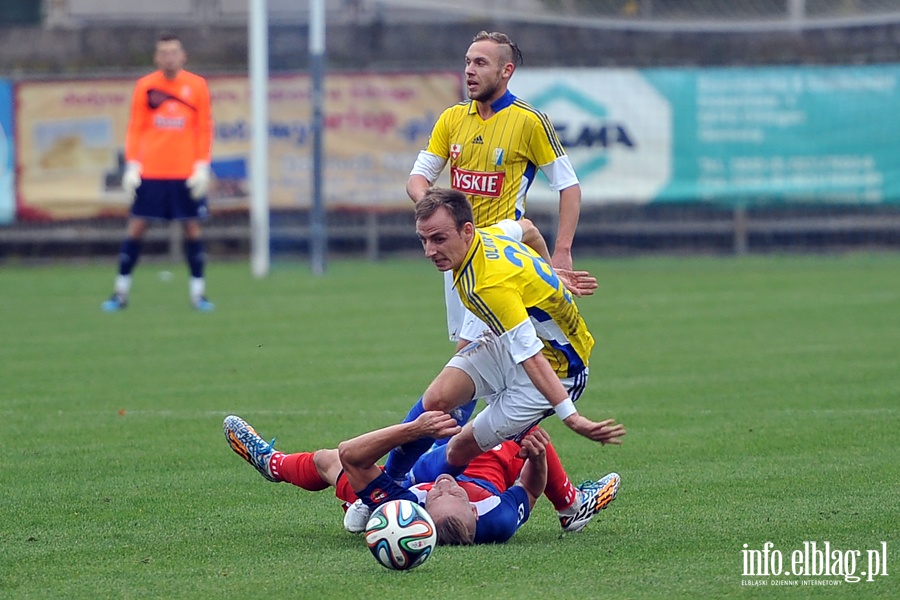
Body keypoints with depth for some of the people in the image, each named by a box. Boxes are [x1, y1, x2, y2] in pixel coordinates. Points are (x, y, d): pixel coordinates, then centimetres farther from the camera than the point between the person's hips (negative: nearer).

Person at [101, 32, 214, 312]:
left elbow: (205, 129, 5)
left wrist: (202, 167, -4)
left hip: (186, 173, 0)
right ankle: (121, 291, 7)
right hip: (150, 172, 0)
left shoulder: (197, 86, 2)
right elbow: (135, 128, 6)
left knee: (192, 227, -1)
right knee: (136, 226, -1)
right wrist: (132, 166, -3)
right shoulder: (145, 86, 3)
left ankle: (198, 291, 7)